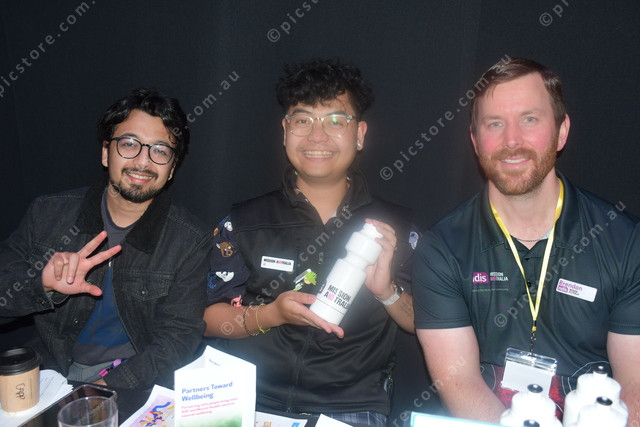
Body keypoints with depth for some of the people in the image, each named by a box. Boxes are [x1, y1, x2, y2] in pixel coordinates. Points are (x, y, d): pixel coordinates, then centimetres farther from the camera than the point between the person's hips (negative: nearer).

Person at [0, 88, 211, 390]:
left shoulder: (191, 242, -6)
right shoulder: (48, 214, 0)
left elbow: (178, 337, -8)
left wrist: (107, 387, -20)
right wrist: (44, 286, -19)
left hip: (135, 389, -2)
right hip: (50, 376, 3)